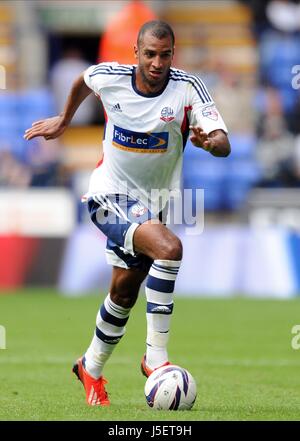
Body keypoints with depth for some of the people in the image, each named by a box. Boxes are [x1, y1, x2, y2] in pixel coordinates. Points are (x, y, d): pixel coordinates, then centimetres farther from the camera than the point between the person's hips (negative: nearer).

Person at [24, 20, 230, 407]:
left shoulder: (188, 88, -16)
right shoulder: (109, 77, -14)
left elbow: (224, 144, -26)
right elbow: (83, 81, 12)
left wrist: (210, 140, -49)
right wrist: (63, 121, 24)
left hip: (151, 205, 3)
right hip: (110, 197, -3)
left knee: (124, 293, 16)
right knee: (169, 248, -30)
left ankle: (91, 368, 41)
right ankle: (156, 356, -24)